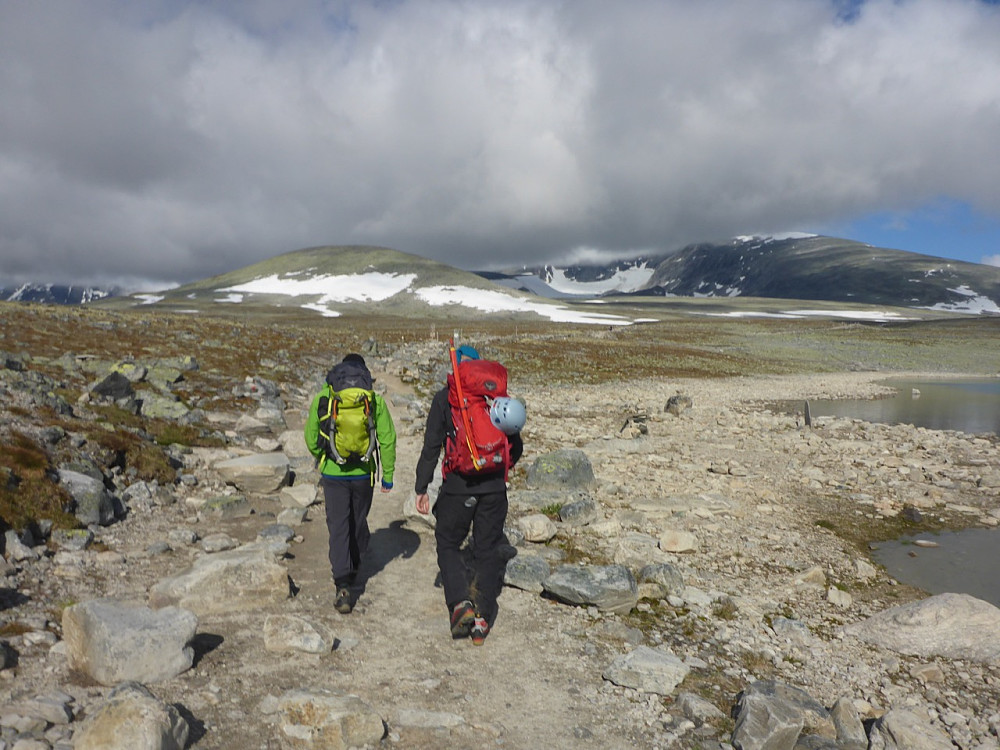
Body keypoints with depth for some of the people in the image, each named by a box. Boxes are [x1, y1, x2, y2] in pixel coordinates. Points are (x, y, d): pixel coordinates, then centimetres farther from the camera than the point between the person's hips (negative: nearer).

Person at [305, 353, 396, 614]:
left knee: (338, 527, 2)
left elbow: (310, 438, 6)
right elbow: (387, 439, -3)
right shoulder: (375, 399, -1)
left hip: (333, 474, -1)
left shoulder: (322, 398, 0)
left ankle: (343, 587, -9)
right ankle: (354, 569, 39)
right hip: (364, 474, 1)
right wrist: (388, 475, 5)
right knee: (358, 523, 20)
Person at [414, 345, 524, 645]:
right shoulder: (497, 395, 7)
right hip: (494, 488, 3)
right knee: (487, 550, 12)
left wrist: (422, 488, -1)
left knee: (448, 544, 15)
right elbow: (516, 447, 10)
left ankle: (461, 603, -2)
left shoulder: (444, 398, -1)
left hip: (458, 487, -2)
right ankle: (482, 618, 12)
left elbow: (431, 446, -5)